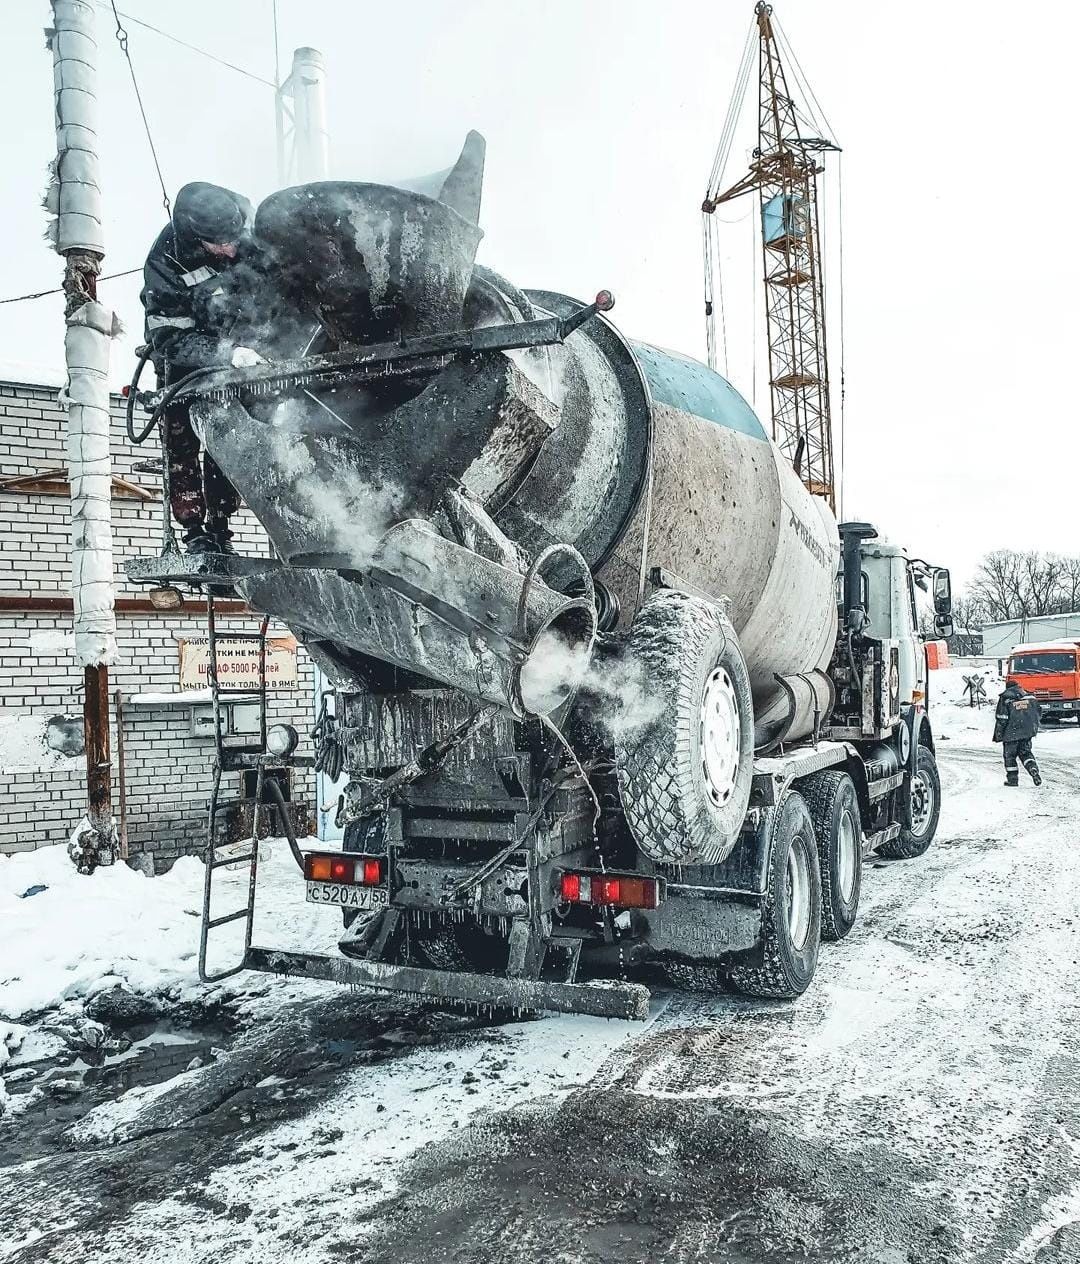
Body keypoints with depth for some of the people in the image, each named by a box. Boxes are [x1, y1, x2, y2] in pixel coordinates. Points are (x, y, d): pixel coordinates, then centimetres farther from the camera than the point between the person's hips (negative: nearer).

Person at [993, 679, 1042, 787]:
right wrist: (1034, 729, 24)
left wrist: (998, 735, -3)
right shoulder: (1029, 696, 8)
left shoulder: (1005, 698, -7)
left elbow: (1001, 719, -9)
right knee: (1025, 753, 18)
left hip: (1011, 733, -4)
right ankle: (1034, 769, -5)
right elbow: (1036, 714, 14)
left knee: (1010, 755, 9)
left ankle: (1012, 779, 12)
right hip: (1027, 732, 5)